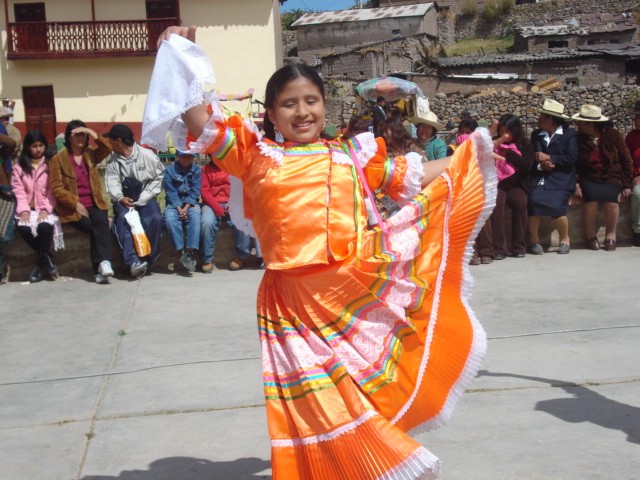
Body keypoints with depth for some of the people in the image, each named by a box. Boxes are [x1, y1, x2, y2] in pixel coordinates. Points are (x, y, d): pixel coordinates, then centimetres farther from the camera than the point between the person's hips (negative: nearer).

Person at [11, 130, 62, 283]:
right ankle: (46, 258, -9)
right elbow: (19, 191, 3)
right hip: (28, 208, 2)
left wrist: (45, 209, -15)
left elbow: (53, 190, -1)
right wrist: (24, 210, -13)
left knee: (45, 226, -34)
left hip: (46, 208, -2)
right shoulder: (19, 167, 13)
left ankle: (40, 262, -13)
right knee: (23, 228, -30)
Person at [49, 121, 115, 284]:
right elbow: (56, 188, -4)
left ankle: (103, 263, -43)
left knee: (101, 223, -31)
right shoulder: (58, 159, 3)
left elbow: (107, 148, -5)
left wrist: (91, 133, -11)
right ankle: (101, 267, -27)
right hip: (72, 208, -2)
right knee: (94, 228, -29)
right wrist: (76, 203, -13)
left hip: (94, 204, 2)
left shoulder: (90, 154, 15)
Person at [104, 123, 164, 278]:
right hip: (124, 201, 2)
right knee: (124, 219, -32)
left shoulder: (147, 155, 1)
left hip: (146, 199, -1)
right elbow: (113, 184, 1)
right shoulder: (113, 162, 11)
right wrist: (120, 198, -22)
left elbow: (159, 177, 0)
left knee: (154, 219, -32)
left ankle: (147, 260, -24)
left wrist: (142, 199, -10)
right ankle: (133, 261, -42)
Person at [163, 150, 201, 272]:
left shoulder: (197, 170, 7)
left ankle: (191, 251, -37)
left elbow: (195, 192, -1)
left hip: (191, 203, 0)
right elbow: (170, 192, -3)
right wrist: (178, 208, -17)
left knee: (195, 216, -31)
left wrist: (186, 207, -15)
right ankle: (181, 251, -33)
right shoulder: (170, 170, 3)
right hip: (173, 203, 0)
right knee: (170, 218, -31)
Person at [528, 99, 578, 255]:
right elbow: (533, 157, 8)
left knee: (556, 205, -28)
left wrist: (549, 158, -9)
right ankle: (534, 240, -10)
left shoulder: (570, 134, 5)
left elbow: (572, 158, -6)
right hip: (538, 179, 3)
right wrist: (542, 163, -13)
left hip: (560, 181, -3)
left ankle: (565, 239, 1)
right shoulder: (536, 134, 19)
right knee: (533, 201, -28)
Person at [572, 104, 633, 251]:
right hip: (589, 179, 0)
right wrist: (576, 184, -13)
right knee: (591, 195, -33)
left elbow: (627, 160, 4)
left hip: (612, 178, 0)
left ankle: (611, 234, -9)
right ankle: (590, 235, -12)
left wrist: (627, 185, 0)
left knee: (611, 197, -32)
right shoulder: (578, 139, 1)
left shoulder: (613, 135, -1)